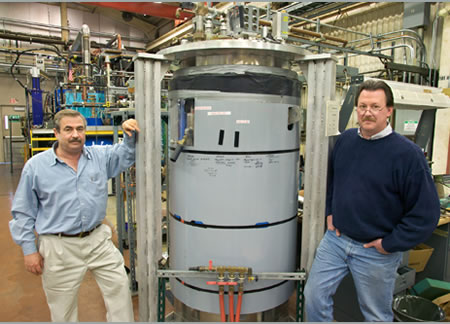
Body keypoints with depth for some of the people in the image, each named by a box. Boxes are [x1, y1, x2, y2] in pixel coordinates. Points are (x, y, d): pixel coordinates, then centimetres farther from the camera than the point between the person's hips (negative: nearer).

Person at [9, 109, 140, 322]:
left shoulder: (100, 156, 0)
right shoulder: (36, 166, -5)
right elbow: (23, 213, 0)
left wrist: (131, 135, -10)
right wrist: (30, 250, -1)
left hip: (98, 240, 3)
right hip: (59, 248, -2)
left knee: (119, 287, 10)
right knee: (63, 309, 14)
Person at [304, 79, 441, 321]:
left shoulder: (407, 153, -16)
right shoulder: (345, 140, 0)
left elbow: (427, 211, -14)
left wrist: (391, 243, -13)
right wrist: (330, 212, 9)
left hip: (376, 251, -4)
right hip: (335, 238, 4)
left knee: (376, 314, 17)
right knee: (314, 295, 11)